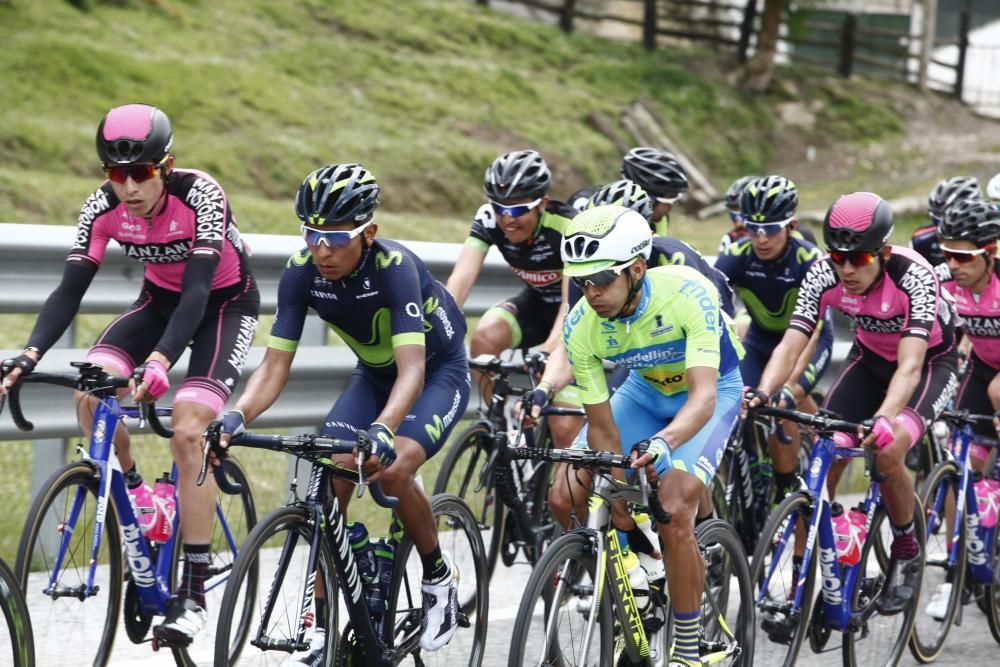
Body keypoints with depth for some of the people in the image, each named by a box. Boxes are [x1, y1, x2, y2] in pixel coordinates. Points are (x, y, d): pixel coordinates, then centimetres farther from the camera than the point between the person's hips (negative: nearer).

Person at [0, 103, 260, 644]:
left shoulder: (200, 195, -31)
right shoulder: (104, 206, -19)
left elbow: (197, 290, -38)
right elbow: (70, 290, -21)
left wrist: (160, 359, -53)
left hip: (225, 302, -4)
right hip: (162, 299, 4)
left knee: (187, 431, -22)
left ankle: (193, 593, -17)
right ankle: (130, 497, 3)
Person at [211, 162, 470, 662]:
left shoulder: (393, 265, -34)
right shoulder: (301, 272, -21)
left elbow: (413, 368, -44)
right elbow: (275, 367, -20)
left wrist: (382, 431, -62)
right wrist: (234, 419, -40)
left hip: (439, 373, -5)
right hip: (374, 375, 5)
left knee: (391, 468, -30)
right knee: (328, 481, -14)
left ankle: (439, 579, -4)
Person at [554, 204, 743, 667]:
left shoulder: (687, 293, -36)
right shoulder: (581, 327, -25)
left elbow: (703, 397, -43)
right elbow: (602, 425, -18)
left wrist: (662, 443, -61)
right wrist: (618, 503, -27)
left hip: (711, 390, -4)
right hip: (643, 390, 4)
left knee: (673, 512, -25)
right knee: (564, 497, -13)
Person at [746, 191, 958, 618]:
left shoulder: (914, 276, -34)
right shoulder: (824, 275, -22)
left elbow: (910, 364, -42)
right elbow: (791, 344, -28)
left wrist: (884, 418, -59)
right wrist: (763, 393, -48)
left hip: (930, 363, -4)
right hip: (870, 360, 4)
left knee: (887, 452, -30)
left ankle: (907, 551, -4)